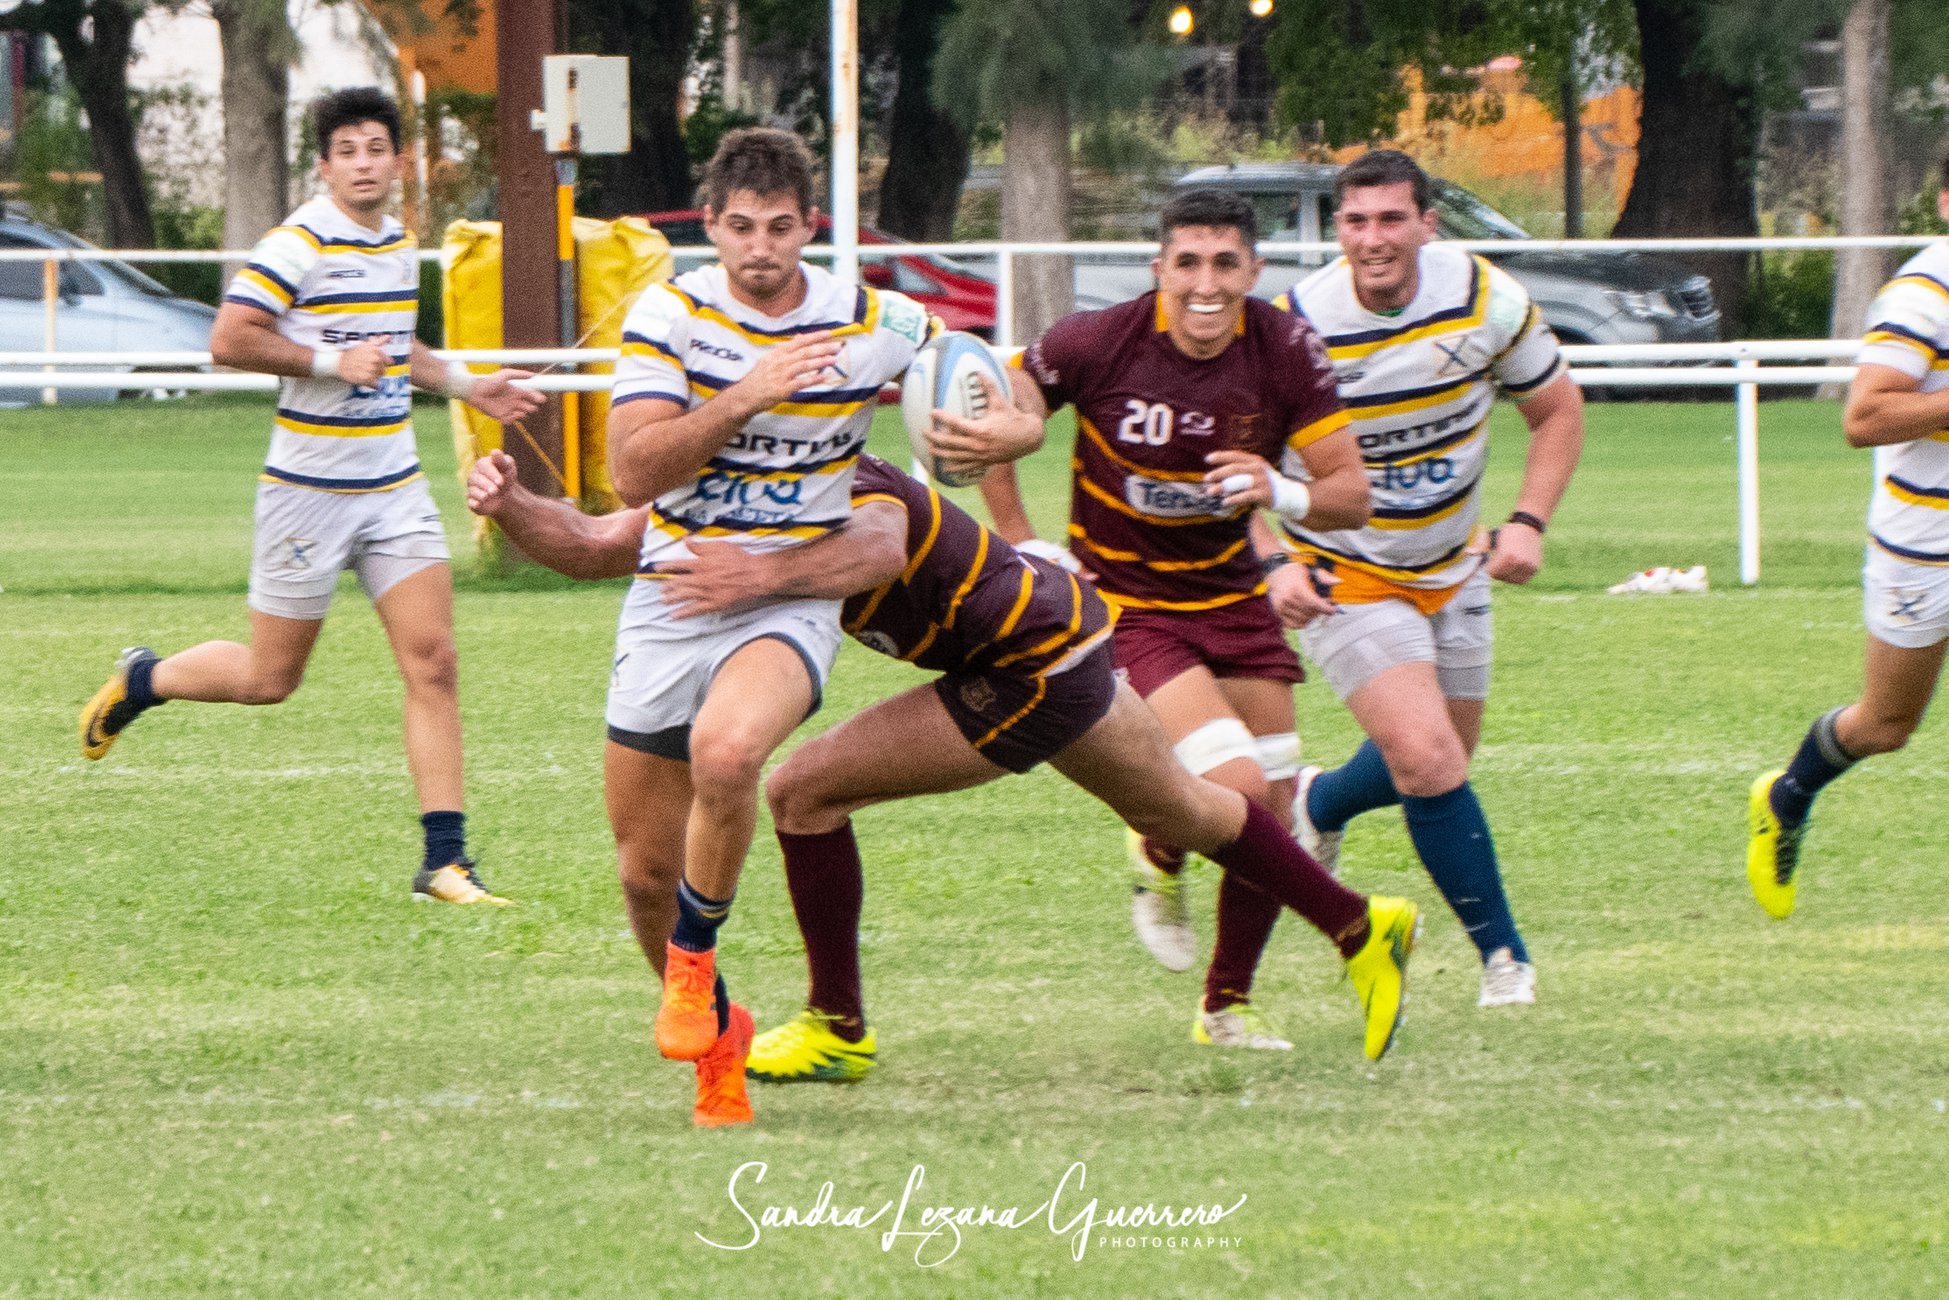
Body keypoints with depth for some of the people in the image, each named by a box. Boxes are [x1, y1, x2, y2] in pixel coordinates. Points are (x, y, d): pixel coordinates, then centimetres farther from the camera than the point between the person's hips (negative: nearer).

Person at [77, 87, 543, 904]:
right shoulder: (299, 245, -13)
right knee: (270, 678, 3)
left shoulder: (400, 246, 11)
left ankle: (444, 859, -6)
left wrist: (464, 386, 21)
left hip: (394, 489, 6)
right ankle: (140, 680, 33)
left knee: (433, 664, -6)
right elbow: (229, 341, -19)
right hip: (309, 491, -6)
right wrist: (330, 361, -21)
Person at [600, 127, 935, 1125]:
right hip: (670, 601, 2)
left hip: (790, 603, -2)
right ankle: (715, 1042, 30)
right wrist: (745, 397, -24)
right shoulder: (670, 314, -5)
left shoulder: (872, 327, -4)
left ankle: (695, 956, -11)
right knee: (646, 872, 4)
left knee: (726, 749, -35)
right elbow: (632, 472, -14)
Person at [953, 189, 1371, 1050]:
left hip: (1233, 598, 4)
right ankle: (1160, 855, 14)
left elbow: (1351, 495, -9)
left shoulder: (1286, 350, -11)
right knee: (1237, 786, -22)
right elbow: (988, 424, -3)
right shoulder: (1100, 342, -19)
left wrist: (1281, 492, -30)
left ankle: (1226, 1004, 25)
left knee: (1272, 817, 4)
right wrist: (1022, 547, -8)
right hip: (1124, 605, -4)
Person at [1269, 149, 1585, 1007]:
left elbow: (1557, 410, 2)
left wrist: (1527, 523, -11)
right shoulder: (1295, 325, -22)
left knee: (1438, 759, 14)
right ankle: (1503, 957, -6)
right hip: (1343, 576, -5)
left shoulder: (1486, 298, -13)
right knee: (1429, 762, -20)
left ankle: (1318, 805, 47)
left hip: (1451, 568, 5)